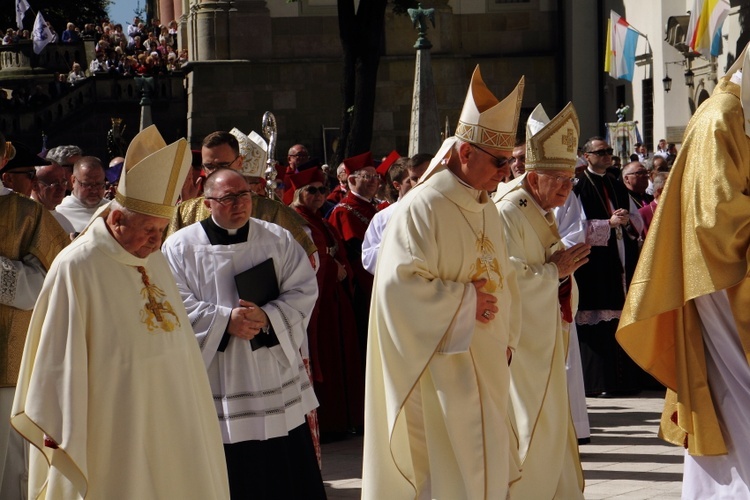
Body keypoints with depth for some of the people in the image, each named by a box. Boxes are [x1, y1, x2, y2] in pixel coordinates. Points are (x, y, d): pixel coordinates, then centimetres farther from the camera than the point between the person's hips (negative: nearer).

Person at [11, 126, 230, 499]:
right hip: (115, 437, -7)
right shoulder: (76, 269, -15)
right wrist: (65, 441, -12)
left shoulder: (153, 258, 8)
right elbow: (62, 363, -14)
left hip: (170, 426, 7)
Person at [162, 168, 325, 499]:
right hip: (215, 381, -2)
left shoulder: (278, 240, 6)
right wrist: (225, 320, -19)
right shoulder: (180, 247, 0)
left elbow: (304, 289, -1)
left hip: (275, 378, 2)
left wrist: (267, 317, -17)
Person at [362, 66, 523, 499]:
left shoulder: (488, 211, 13)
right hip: (443, 369, -8)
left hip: (487, 370, 8)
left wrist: (506, 340, 10)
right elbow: (400, 284, -21)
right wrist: (465, 300, -16)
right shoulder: (423, 208, -13)